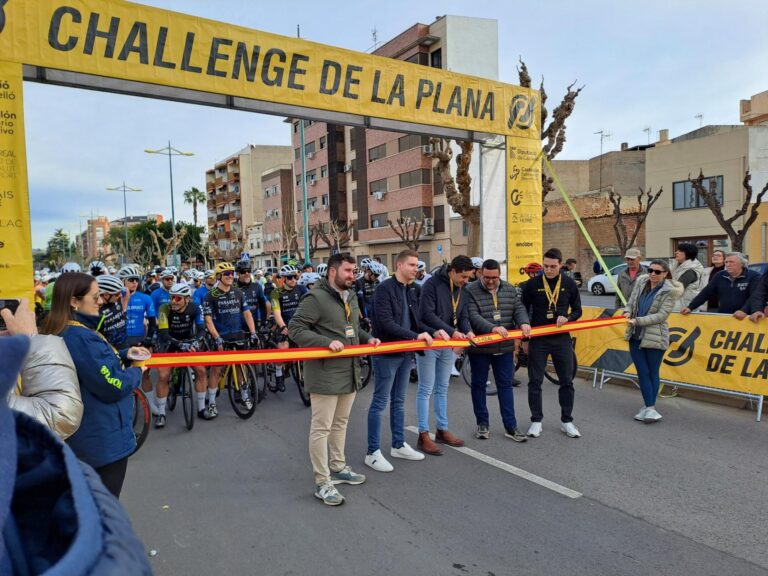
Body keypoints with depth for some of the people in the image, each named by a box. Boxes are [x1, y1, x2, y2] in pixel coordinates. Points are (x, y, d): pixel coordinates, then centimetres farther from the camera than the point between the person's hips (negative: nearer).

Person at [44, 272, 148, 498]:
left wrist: (124, 354, 4)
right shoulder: (79, 336, -26)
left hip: (85, 434, 10)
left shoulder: (62, 332, 5)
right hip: (103, 437, -10)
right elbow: (112, 386, -26)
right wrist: (137, 372, -8)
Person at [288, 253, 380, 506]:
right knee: (321, 428, 0)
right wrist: (327, 342, -26)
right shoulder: (315, 298, -15)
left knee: (341, 423, 20)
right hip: (325, 374, -9)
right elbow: (295, 328, -17)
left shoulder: (350, 296, 13)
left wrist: (368, 338, 6)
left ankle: (338, 468, 36)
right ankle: (322, 483, 10)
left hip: (349, 372, 9)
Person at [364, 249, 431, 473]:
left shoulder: (413, 290, 10)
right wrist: (416, 336, -25)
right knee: (380, 403, 0)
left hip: (405, 353, 7)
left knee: (399, 401, 16)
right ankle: (373, 453, 10)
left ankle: (398, 445, 29)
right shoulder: (384, 288, -14)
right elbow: (385, 323, -22)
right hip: (386, 353, -7)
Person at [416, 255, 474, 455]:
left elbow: (463, 316, 9)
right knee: (426, 390, -1)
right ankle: (423, 436, 5)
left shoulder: (462, 290, 7)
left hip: (448, 344, 7)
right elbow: (427, 314, -20)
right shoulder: (432, 284, -15)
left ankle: (442, 430, 25)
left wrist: (467, 331, -12)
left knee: (442, 389, 15)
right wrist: (452, 331, -22)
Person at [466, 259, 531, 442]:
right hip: (479, 347, -3)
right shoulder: (471, 291, -11)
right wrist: (493, 328, -35)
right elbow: (473, 317, -21)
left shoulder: (510, 289, 7)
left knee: (505, 385, 8)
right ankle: (482, 423, 23)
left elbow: (519, 309, 0)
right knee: (479, 385, 9)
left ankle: (510, 426, 15)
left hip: (504, 347, 4)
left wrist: (524, 323, -22)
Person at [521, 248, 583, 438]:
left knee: (567, 381, 7)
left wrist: (567, 318, -14)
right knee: (535, 381, 3)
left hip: (561, 338, 1)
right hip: (538, 339, -1)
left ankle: (566, 420, 21)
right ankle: (536, 420, 16)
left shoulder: (569, 284, 1)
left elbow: (577, 311, 8)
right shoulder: (532, 284, -3)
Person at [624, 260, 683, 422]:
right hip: (636, 336, 4)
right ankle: (649, 407, 11)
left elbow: (661, 315, -14)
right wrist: (628, 312, -11)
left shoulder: (670, 291, -9)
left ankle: (649, 407, 12)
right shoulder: (641, 282, 5)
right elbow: (631, 303, 12)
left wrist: (637, 320, -21)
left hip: (655, 338, -4)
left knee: (652, 373, 4)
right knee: (643, 372, 4)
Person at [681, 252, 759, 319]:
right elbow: (705, 293, 6)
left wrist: (744, 311, -33)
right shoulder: (720, 276, 9)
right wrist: (690, 307, -5)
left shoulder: (753, 276, -3)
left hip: (744, 318, -4)